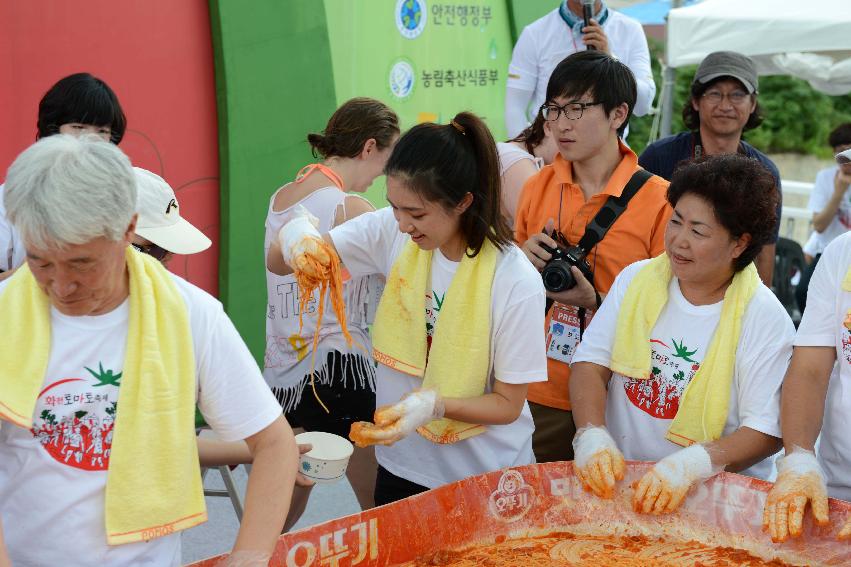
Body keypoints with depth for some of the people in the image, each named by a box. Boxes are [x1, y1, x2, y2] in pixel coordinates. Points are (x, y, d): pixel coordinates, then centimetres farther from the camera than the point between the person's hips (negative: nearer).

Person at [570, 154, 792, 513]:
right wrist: (591, 435, -16)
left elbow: (767, 432, -8)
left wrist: (691, 464, -24)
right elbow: (590, 364, 3)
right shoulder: (636, 279, 7)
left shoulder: (766, 318, -5)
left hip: (716, 495, -4)